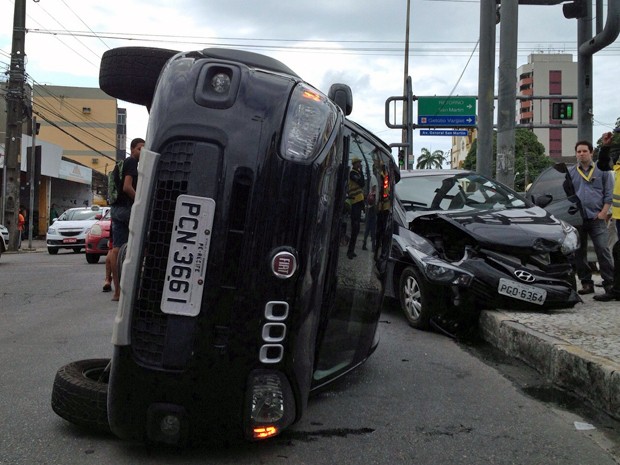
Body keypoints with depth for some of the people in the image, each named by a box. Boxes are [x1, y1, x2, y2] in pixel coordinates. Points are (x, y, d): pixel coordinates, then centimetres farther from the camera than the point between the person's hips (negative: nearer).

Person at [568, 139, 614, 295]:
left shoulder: (602, 171, 8)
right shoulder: (569, 173, 12)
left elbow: (608, 194, 5)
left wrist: (603, 212, -6)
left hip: (597, 218, -2)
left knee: (603, 250, -8)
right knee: (579, 253, 5)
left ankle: (609, 282, -2)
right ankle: (586, 283, 14)